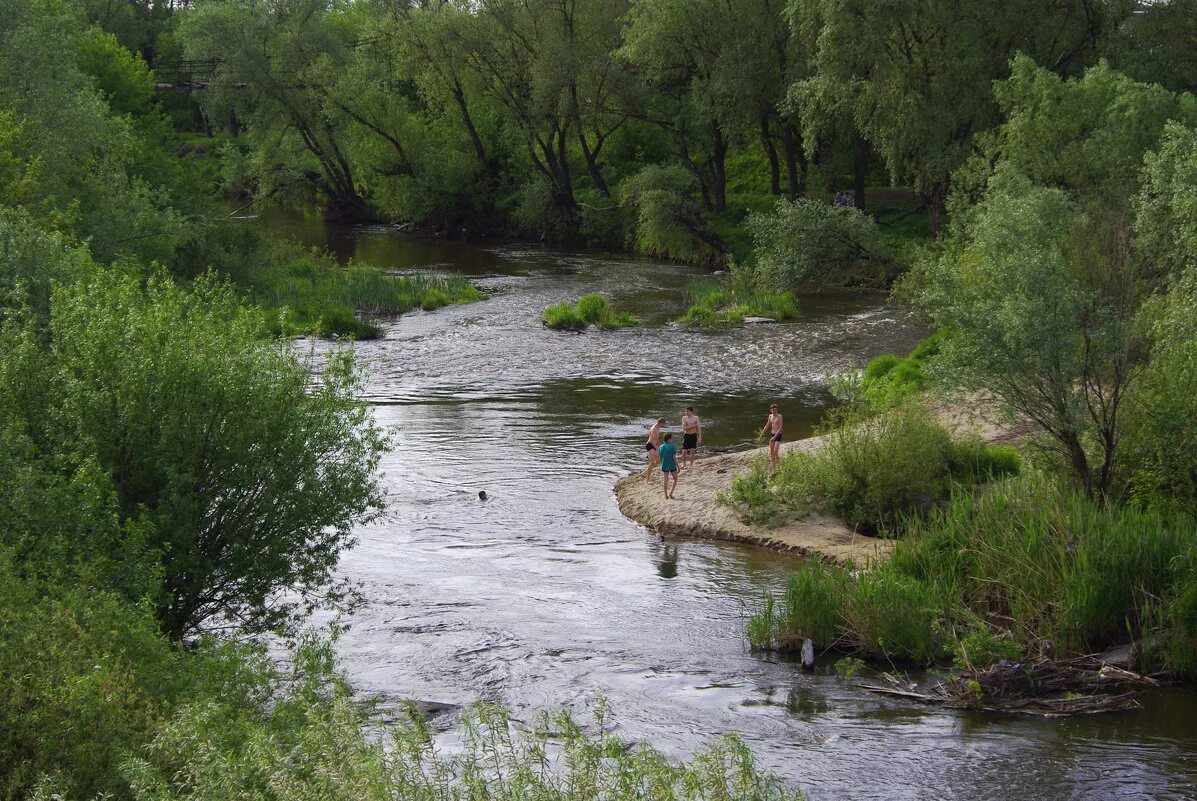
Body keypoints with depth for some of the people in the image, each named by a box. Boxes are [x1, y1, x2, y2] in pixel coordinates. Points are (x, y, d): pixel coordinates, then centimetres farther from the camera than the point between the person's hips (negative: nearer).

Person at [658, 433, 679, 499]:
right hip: (672, 466, -4)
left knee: (666, 481, 12)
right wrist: (678, 466, -9)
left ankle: (666, 496, 13)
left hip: (664, 466, 4)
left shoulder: (661, 447, 0)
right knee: (675, 479, 16)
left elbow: (660, 457, 6)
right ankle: (671, 493, 6)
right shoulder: (673, 446, -14)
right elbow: (674, 457, -16)